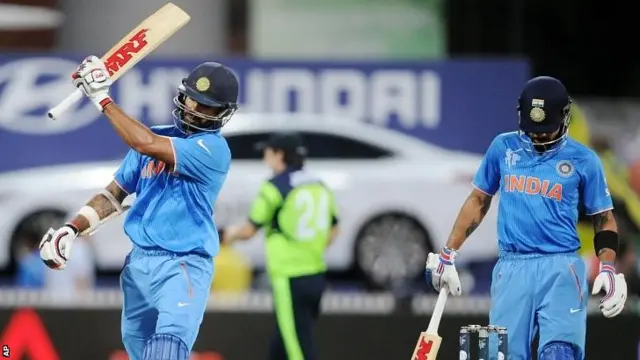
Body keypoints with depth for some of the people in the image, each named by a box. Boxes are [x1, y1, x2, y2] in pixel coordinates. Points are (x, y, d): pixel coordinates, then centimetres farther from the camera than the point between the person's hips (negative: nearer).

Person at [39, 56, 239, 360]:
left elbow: (146, 144, -22)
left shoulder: (214, 149, -11)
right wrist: (72, 229, 2)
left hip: (184, 266, -8)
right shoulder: (154, 138, 14)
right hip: (139, 263, 8)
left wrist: (102, 99, -15)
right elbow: (115, 194, 17)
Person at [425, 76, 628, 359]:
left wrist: (608, 268, -7)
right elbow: (478, 201, 19)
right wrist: (448, 254, 15)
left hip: (560, 269, -2)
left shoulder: (583, 160, 5)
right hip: (511, 269, 2)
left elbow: (603, 218, 9)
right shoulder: (503, 148, 11)